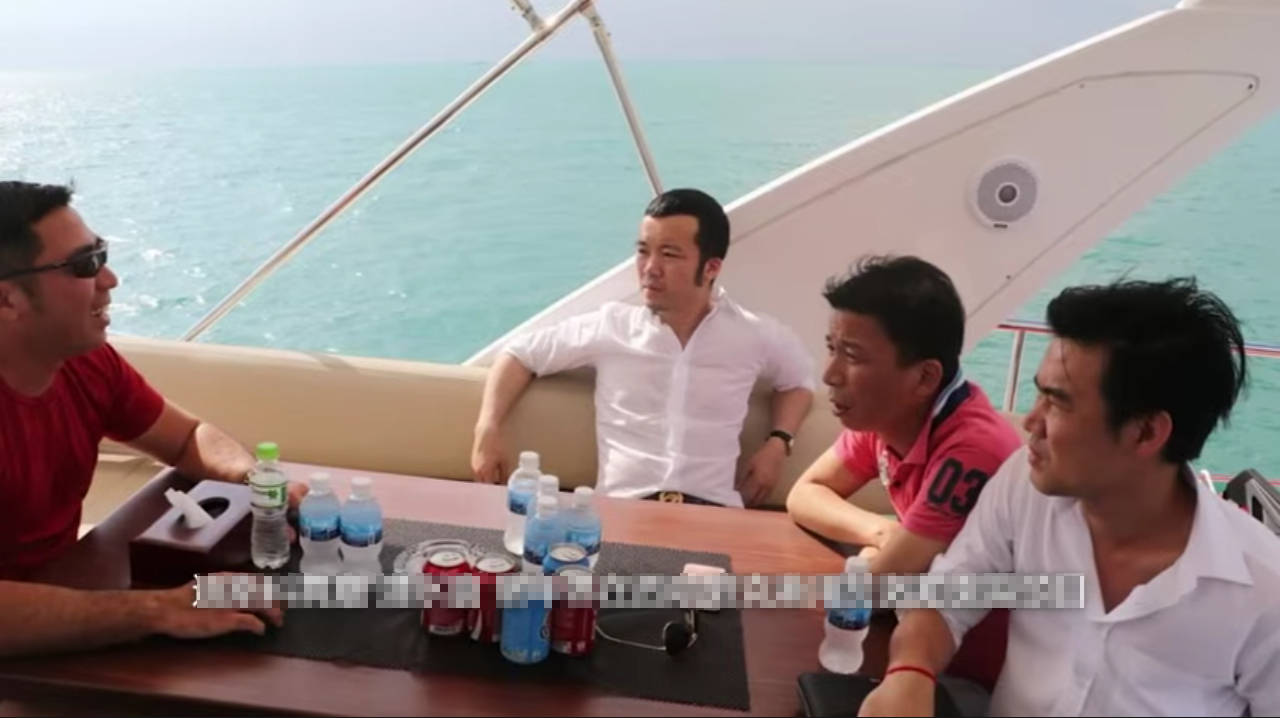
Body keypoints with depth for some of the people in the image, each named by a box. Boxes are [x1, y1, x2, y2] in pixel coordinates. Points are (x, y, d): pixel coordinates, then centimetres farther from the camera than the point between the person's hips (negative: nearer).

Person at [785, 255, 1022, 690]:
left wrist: (872, 554, -8)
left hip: (979, 676, -6)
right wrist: (882, 533, -14)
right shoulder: (884, 412, -8)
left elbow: (872, 589, -28)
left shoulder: (971, 451, -32)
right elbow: (805, 495, 3)